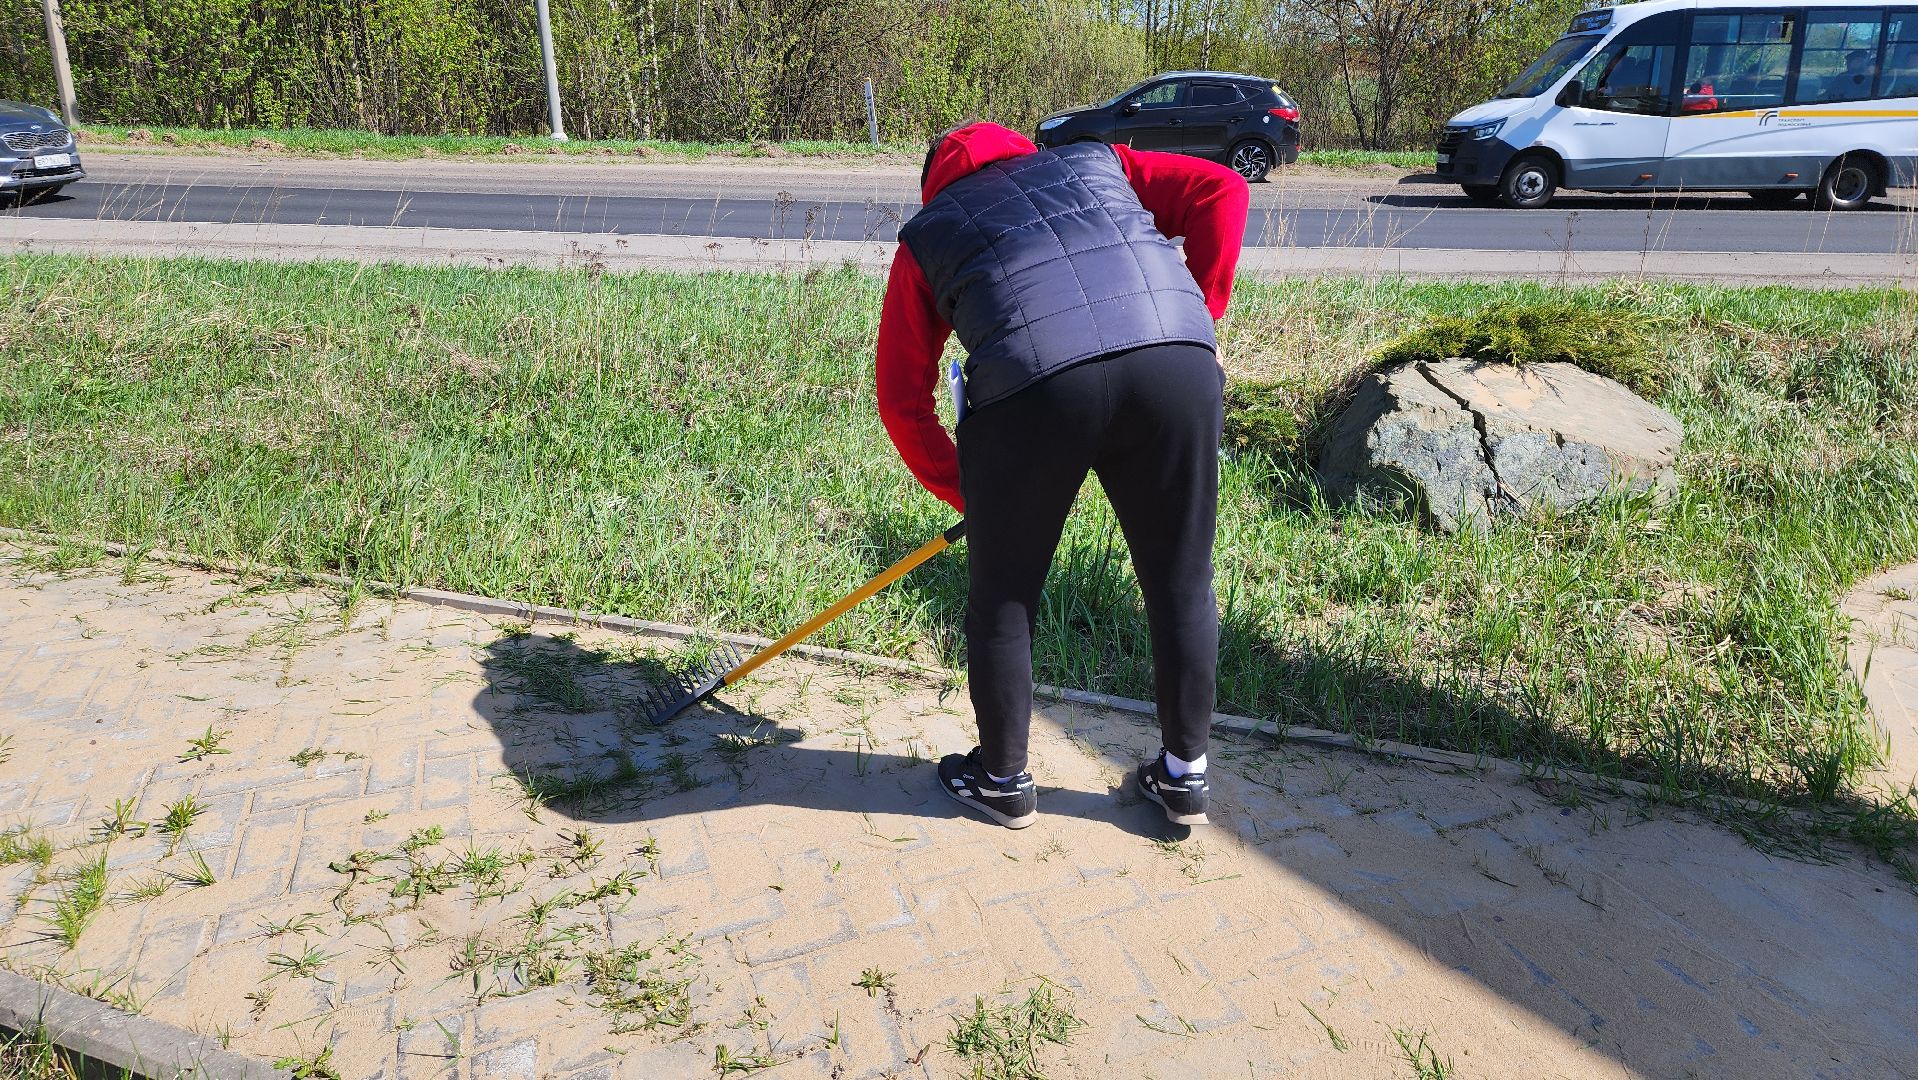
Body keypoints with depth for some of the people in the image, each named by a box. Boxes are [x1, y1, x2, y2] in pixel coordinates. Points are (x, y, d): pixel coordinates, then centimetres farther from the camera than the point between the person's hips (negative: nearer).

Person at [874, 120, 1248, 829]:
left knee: (1003, 593, 17)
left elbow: (901, 399, 23)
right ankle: (1185, 775, 32)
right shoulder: (1096, 161, 34)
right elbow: (1220, 191, 18)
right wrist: (1200, 321, 20)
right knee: (1182, 582, 17)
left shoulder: (926, 231, 29)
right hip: (1179, 366, 3)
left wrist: (962, 491, 32)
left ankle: (1003, 780, 32)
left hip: (1034, 384, -2)